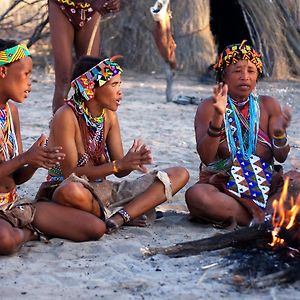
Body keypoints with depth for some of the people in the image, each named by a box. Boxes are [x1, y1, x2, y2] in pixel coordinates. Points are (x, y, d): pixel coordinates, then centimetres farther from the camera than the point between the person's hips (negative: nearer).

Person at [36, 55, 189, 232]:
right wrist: (119, 164, -25)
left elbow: (119, 171, 6)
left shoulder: (109, 115, 7)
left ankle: (117, 218, -23)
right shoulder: (67, 116, -14)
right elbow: (70, 173, -19)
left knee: (179, 174, -3)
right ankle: (129, 214, -16)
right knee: (71, 191, -46)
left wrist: (131, 162, -18)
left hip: (102, 189, 7)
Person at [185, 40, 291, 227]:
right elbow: (206, 158, -14)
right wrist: (218, 117, -26)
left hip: (265, 186, 2)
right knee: (195, 195, -35)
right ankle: (265, 220, -30)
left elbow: (281, 157, 1)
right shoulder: (209, 107, 0)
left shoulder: (268, 105, 8)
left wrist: (279, 132, -22)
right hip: (222, 186, -1)